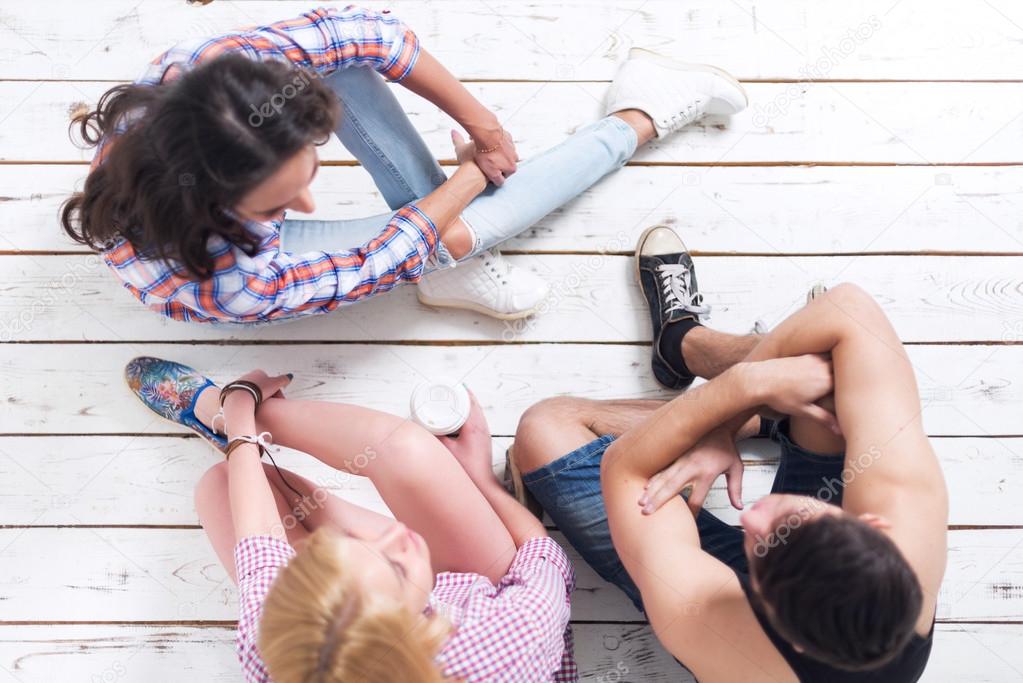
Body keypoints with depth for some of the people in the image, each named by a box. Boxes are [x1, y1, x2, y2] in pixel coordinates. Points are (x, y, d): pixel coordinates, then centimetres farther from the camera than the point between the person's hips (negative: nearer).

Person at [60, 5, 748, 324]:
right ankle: (634, 122, 9)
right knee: (467, 232, -16)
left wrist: (478, 119, -18)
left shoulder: (219, 68, -39)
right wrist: (474, 173, -18)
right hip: (229, 255, -4)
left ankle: (438, 220, -6)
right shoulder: (229, 287, -46)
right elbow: (373, 265, -31)